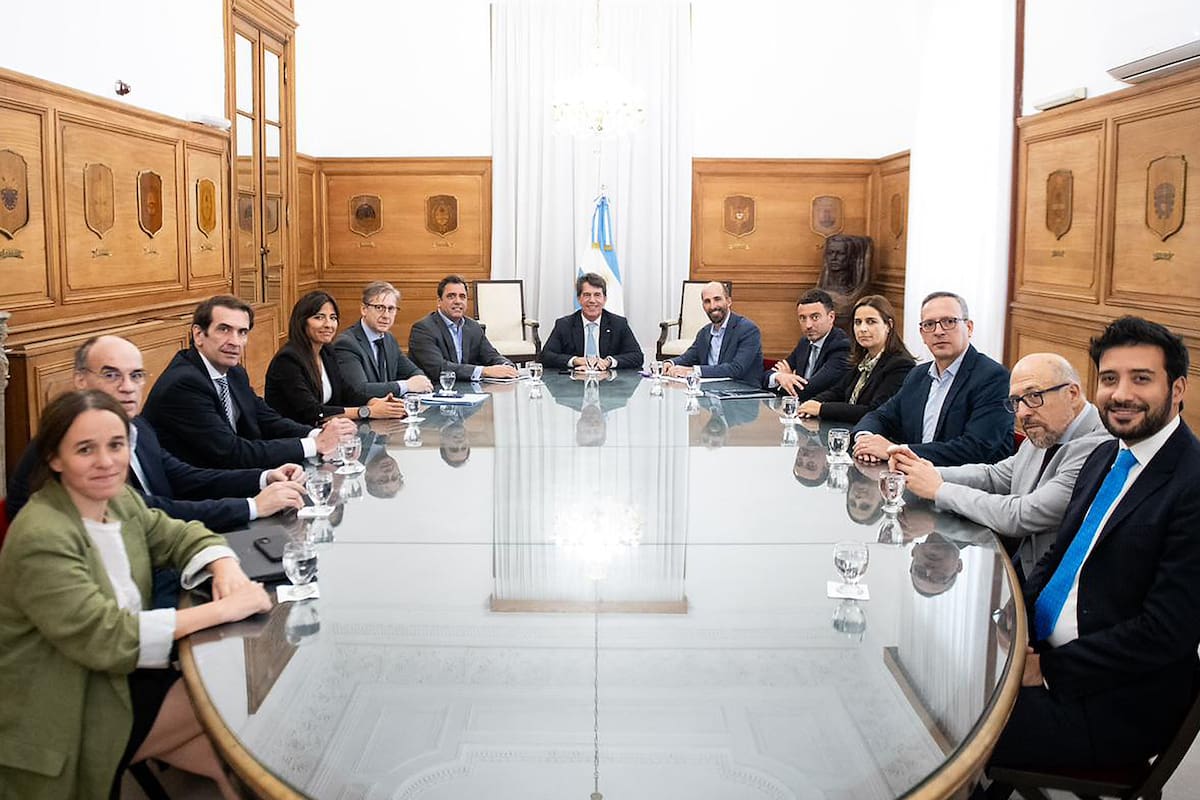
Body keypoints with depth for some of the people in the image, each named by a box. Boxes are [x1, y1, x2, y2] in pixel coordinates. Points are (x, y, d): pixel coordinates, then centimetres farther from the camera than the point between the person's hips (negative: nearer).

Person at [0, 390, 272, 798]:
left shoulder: (119, 499, 1)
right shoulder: (40, 538, -24)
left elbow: (182, 536, 11)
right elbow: (103, 638, -29)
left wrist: (226, 569, -13)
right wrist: (221, 610, -28)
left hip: (118, 676, 8)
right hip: (69, 715, -8)